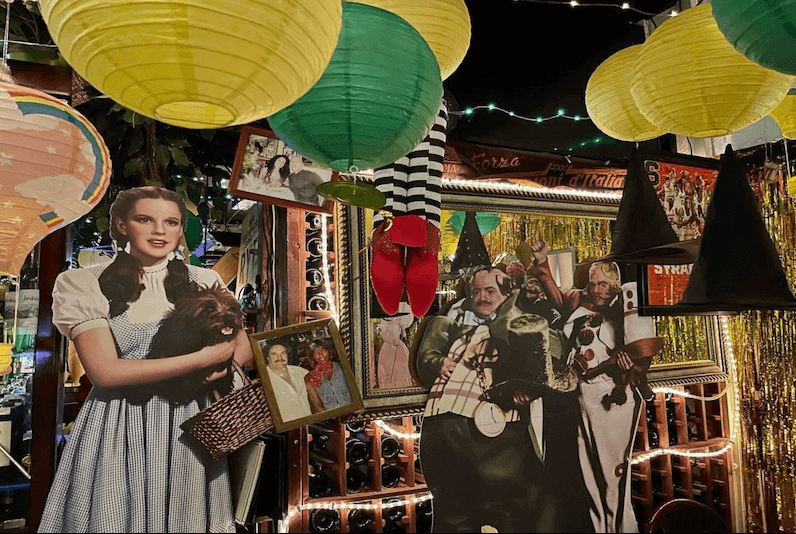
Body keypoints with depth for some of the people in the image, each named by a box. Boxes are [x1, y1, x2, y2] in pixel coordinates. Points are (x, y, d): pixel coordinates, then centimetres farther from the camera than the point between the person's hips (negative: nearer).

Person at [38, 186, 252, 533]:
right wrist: (202, 358, -17)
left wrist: (223, 363, -17)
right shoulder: (82, 284, -4)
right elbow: (104, 371, -14)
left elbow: (244, 347, 7)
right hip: (118, 427, -2)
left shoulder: (205, 281, 4)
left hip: (190, 424, 3)